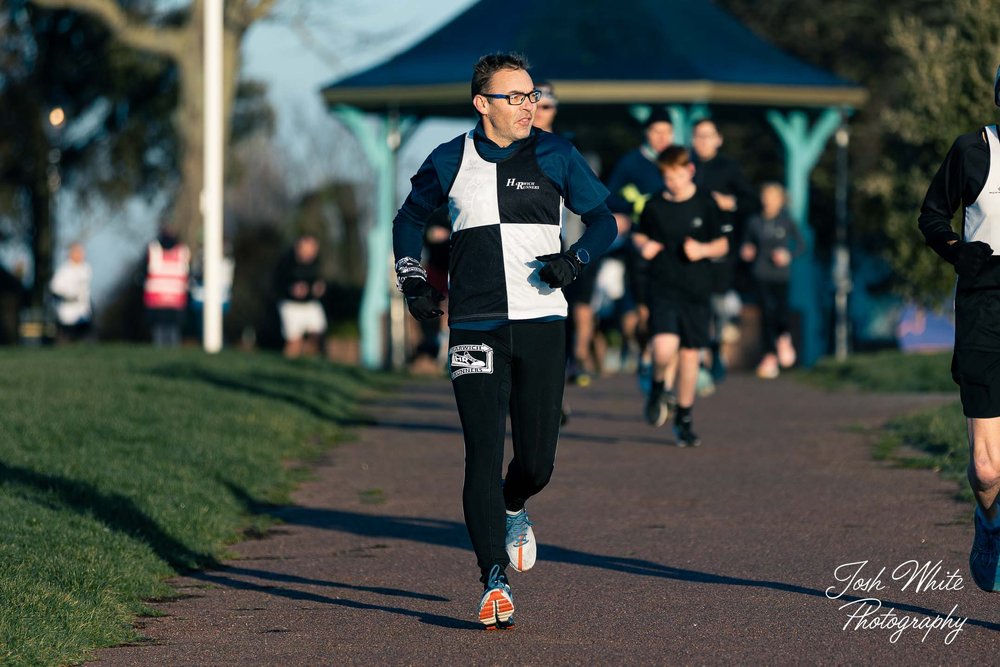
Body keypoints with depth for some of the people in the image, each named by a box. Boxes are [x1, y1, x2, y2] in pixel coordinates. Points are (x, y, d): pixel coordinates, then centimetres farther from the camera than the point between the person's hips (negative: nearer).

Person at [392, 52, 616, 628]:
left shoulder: (554, 156, 4)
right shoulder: (450, 162, 5)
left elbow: (604, 219, 10)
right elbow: (410, 218, 22)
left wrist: (575, 259, -9)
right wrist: (412, 279, 9)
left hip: (542, 322, 1)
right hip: (475, 327, -1)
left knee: (538, 460, 2)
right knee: (484, 452, -12)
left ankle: (513, 509, 38)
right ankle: (495, 581, -11)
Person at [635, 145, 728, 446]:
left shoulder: (705, 204, -1)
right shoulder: (654, 206, 1)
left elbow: (722, 244, 6)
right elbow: (641, 235, 16)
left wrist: (703, 250, -14)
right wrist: (643, 247, -6)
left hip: (696, 291, 1)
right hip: (662, 288, -1)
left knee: (690, 354, 6)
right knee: (664, 348, -21)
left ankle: (684, 419, 22)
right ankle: (661, 386, 13)